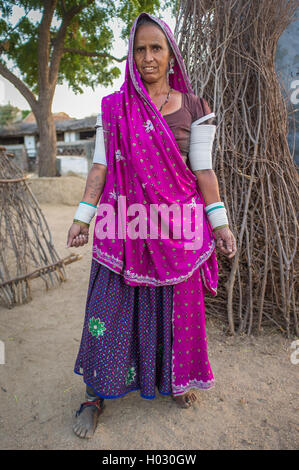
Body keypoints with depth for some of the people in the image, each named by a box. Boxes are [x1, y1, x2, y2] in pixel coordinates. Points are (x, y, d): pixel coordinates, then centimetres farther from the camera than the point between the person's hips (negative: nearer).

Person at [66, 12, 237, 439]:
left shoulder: (194, 107, 5)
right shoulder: (114, 107, 6)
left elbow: (202, 169, 2)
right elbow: (101, 165, 5)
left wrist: (219, 222, -4)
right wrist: (83, 216, 0)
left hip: (176, 224, 1)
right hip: (123, 222, 0)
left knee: (177, 304, 10)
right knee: (112, 305, 3)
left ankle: (174, 380, 34)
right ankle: (97, 394, 21)